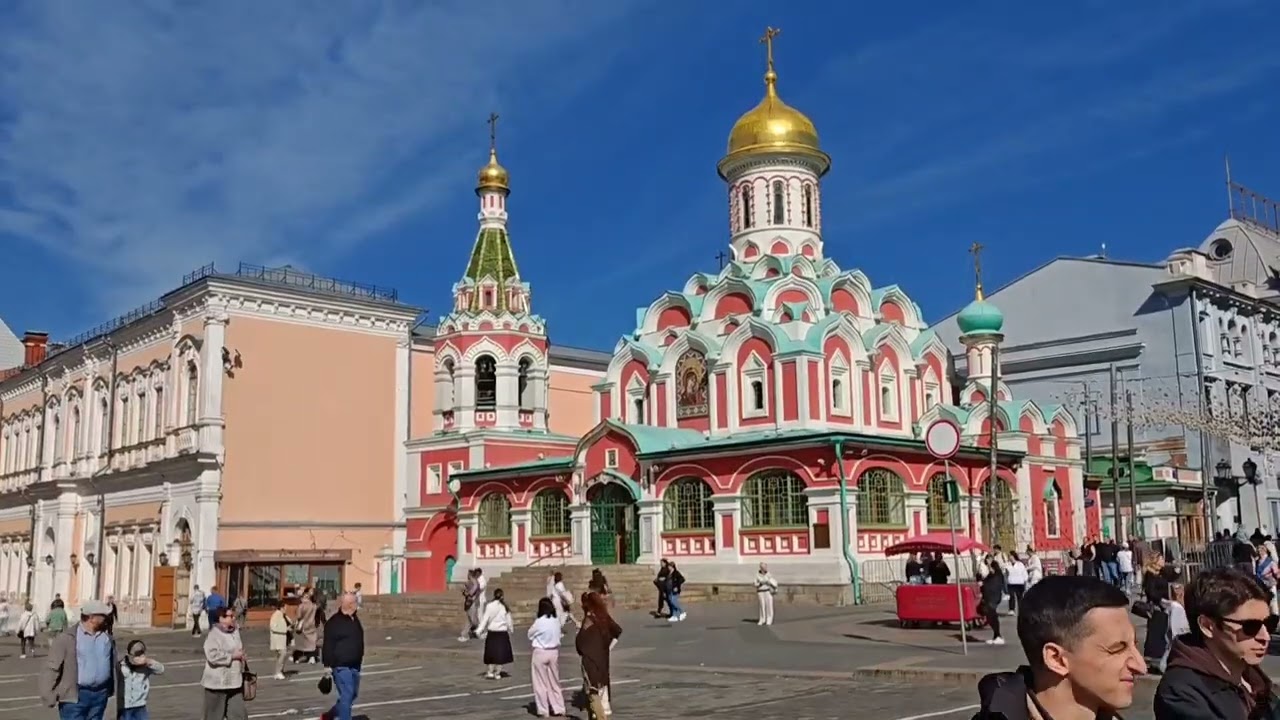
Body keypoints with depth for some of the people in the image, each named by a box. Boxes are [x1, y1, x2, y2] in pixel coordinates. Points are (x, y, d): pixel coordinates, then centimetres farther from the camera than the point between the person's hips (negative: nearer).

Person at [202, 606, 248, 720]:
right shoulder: (214, 635, -15)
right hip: (217, 682, -7)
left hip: (234, 681, 7)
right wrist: (232, 656, -20)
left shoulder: (235, 631, 9)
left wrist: (241, 655, 5)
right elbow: (212, 655, -27)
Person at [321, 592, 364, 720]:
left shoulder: (355, 619, 13)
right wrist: (327, 665, -19)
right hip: (341, 666, -9)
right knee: (346, 696, -11)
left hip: (354, 665, 9)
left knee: (353, 695, 16)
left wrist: (360, 657, 24)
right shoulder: (334, 622, -12)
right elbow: (328, 645, -16)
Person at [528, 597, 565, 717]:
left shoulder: (539, 622, -18)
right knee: (554, 682, 16)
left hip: (541, 653, -5)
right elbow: (559, 634, 7)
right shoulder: (556, 620, -3)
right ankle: (558, 708, 19)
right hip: (554, 652, 5)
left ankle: (543, 710, 10)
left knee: (541, 683, 7)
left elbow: (530, 634, -4)